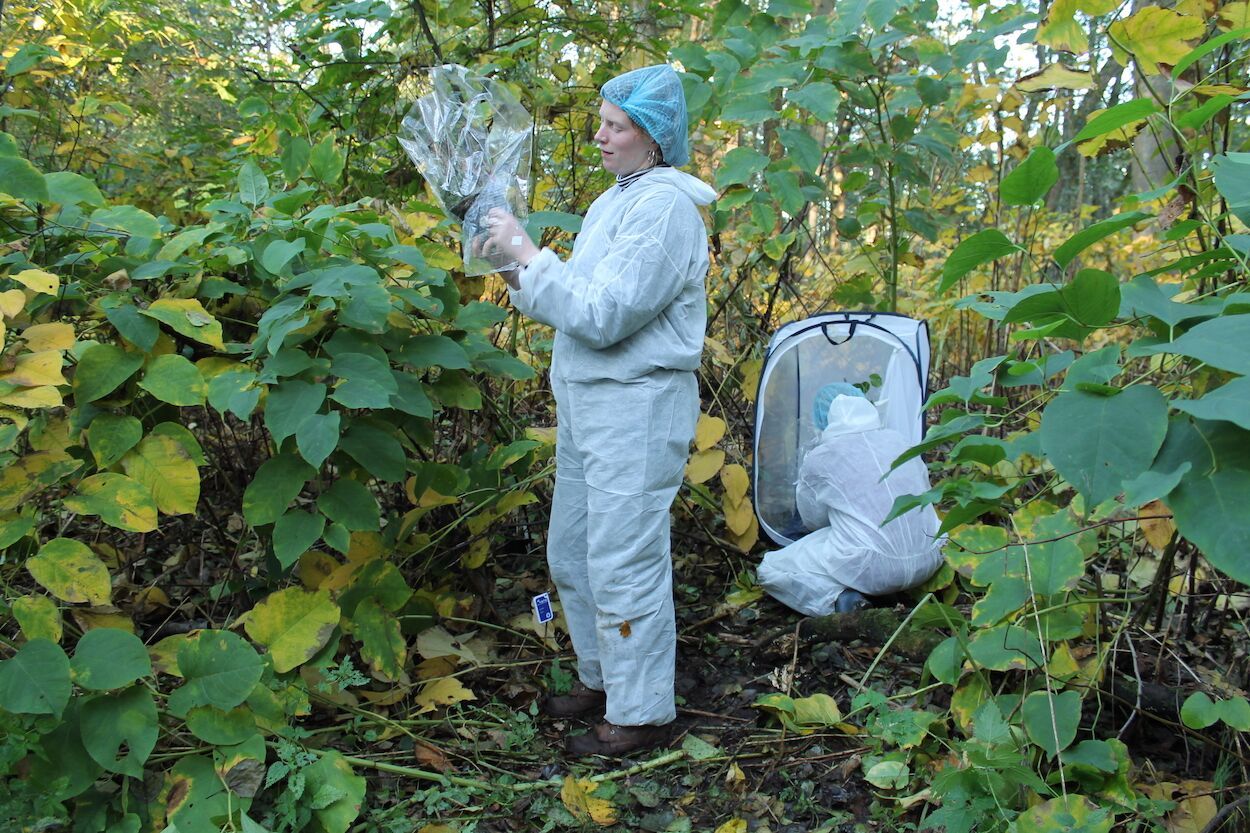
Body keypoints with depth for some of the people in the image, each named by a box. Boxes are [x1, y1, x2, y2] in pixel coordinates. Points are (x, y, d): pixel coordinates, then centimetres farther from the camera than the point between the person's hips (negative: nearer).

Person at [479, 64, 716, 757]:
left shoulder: (664, 208, -15)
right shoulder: (615, 200, 14)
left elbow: (601, 315, -22)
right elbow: (573, 304, 16)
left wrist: (528, 253, -16)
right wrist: (519, 276, 1)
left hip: (638, 407, -10)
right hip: (587, 403, 10)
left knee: (624, 563, -2)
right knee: (570, 552, 18)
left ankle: (641, 713, 13)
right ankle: (602, 677, 35)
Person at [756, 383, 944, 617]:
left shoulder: (818, 459, -1)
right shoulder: (896, 440, 10)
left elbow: (813, 520, 13)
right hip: (928, 563, 5)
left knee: (770, 570, 13)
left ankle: (837, 599, -10)